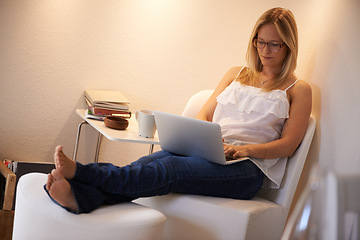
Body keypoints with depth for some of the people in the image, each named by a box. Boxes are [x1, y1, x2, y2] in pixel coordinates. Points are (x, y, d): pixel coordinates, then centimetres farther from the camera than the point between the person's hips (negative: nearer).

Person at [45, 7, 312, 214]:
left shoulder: (298, 89, 13)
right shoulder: (236, 74, 26)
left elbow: (287, 145, 2)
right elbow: (205, 114, 18)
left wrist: (244, 148, -15)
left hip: (246, 167, -4)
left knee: (170, 169, -33)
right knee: (151, 161, -30)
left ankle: (79, 172, -50)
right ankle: (81, 197, -52)